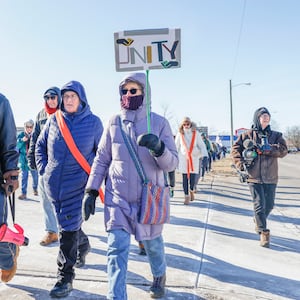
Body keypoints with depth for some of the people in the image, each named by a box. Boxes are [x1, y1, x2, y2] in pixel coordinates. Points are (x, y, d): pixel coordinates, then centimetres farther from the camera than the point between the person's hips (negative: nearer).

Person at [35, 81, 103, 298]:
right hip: (53, 183, 4)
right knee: (69, 223, 19)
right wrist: (43, 168, 6)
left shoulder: (93, 122, -4)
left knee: (69, 228, -5)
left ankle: (65, 278, 8)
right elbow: (40, 145, 15)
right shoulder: (54, 119, 3)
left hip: (77, 184, -4)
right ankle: (84, 246, 49)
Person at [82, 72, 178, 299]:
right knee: (117, 250, -4)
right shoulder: (114, 122, 0)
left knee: (152, 243, 19)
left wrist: (158, 148, -29)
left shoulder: (159, 123, -6)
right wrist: (91, 191, 1)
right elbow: (102, 159, 6)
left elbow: (172, 163, -9)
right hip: (117, 198, 1)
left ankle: (159, 276, 50)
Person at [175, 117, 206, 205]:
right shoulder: (180, 134, 2)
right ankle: (186, 196, 8)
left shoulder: (196, 133, 3)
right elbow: (176, 146, 9)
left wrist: (202, 153, -10)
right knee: (185, 177, -4)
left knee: (193, 176, -2)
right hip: (183, 158, 0)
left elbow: (201, 145, 6)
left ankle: (191, 190, 30)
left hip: (194, 157, 0)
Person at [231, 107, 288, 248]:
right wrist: (240, 163, -14)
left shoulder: (276, 135, 8)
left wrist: (265, 149, -19)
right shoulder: (248, 135, 2)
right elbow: (235, 149, 1)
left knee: (269, 205, 12)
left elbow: (283, 150, -8)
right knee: (259, 205, -4)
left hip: (270, 178, 3)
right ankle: (263, 232, 10)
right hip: (254, 177, -3)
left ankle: (259, 221, 42)